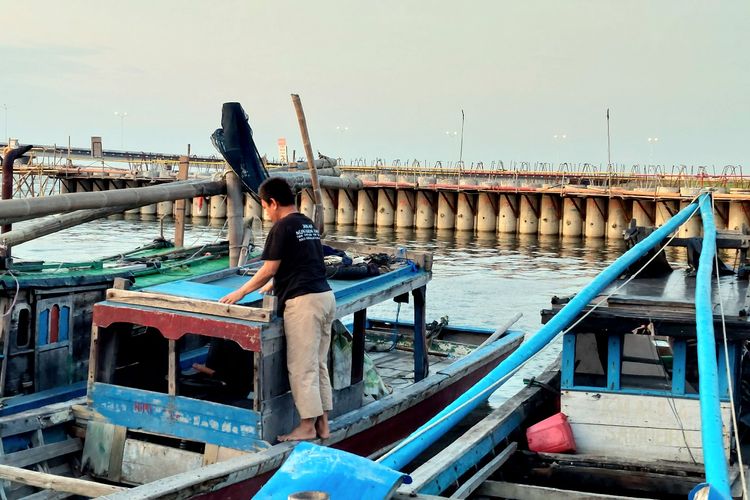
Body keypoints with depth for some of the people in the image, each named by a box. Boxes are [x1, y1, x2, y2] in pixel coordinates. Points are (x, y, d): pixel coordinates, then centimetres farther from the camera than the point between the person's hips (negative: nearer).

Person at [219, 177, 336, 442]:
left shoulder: (282, 227, -9)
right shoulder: (308, 224, 17)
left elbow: (269, 270, -9)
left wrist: (240, 293, 2)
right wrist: (272, 285, 37)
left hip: (303, 301, -9)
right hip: (325, 296, 9)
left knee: (302, 367, -1)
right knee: (319, 364, 13)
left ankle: (307, 427, 5)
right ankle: (322, 423, 18)